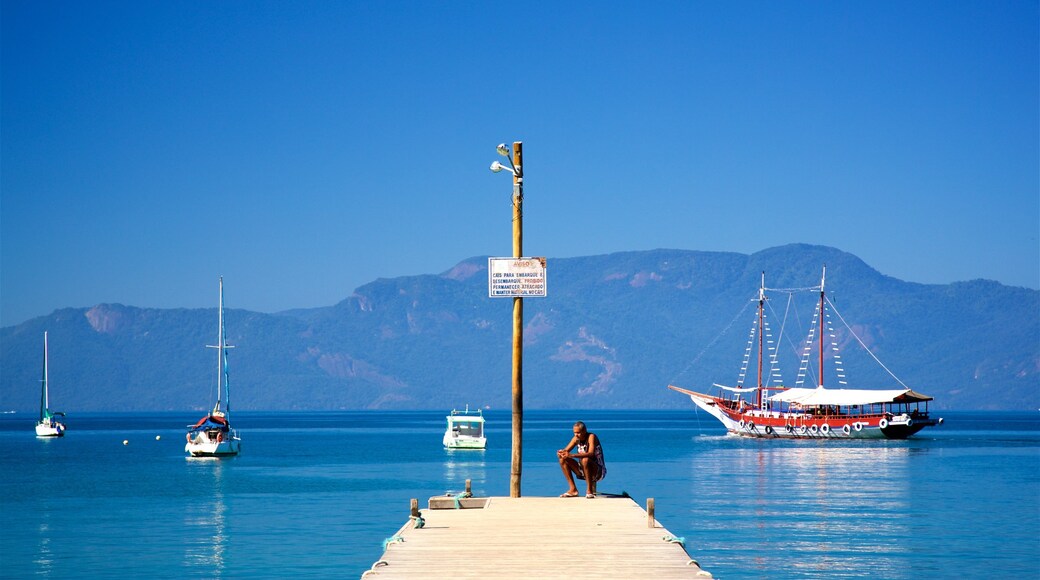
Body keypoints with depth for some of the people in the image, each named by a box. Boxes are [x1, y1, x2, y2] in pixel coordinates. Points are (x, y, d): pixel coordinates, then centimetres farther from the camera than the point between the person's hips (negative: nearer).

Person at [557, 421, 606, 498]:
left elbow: (591, 454, -34)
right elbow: (566, 450, 0)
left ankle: (590, 489, -22)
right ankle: (573, 489, -6)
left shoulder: (591, 437, -18)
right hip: (583, 471, 7)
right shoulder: (576, 438, 1)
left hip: (598, 471, -7)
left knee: (585, 460, -37)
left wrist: (572, 455, -43)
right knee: (563, 460, -5)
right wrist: (561, 453, -26)